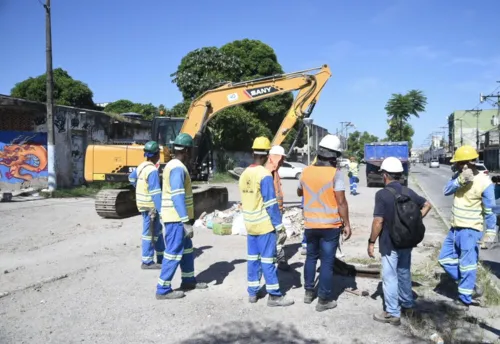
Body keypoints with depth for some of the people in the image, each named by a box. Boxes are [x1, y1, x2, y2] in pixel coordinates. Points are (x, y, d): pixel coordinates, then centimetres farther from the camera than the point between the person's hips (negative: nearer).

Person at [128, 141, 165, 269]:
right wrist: (161, 210, -24)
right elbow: (156, 193, -26)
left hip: (143, 204, 10)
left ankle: (161, 257, 27)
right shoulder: (153, 170, -22)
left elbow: (131, 178, 25)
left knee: (157, 230, 18)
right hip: (150, 206, -10)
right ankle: (147, 262, 9)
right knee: (150, 233, 0)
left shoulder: (142, 166, 7)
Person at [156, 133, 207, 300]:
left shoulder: (173, 165, 13)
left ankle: (188, 280, 32)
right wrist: (186, 222, -26)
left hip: (177, 217, 10)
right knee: (174, 252, -4)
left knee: (186, 249, 19)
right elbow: (178, 197, -25)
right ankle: (163, 290, 4)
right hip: (176, 218, -10)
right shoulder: (178, 168, -19)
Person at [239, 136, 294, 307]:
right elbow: (271, 203, -17)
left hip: (250, 224, 7)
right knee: (268, 259, -1)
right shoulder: (265, 175, -17)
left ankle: (253, 292, 19)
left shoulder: (244, 174, 7)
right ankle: (274, 295, 6)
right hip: (264, 224, -7)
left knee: (253, 258, 12)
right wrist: (279, 225, -11)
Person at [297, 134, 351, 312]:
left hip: (310, 224, 5)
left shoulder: (306, 171, 1)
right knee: (327, 262, 4)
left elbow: (299, 193, 18)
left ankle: (309, 292, 30)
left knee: (311, 257, 20)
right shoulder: (335, 173, -14)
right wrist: (347, 224, -7)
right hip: (330, 225, -4)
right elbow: (341, 202, -15)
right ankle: (324, 300, 11)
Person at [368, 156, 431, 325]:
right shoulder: (409, 192, 2)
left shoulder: (382, 194, -20)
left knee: (390, 277, 3)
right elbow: (427, 205, 16)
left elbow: (378, 221, -22)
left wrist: (371, 242, -12)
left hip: (389, 243, -7)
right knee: (404, 273, 23)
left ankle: (393, 314, 10)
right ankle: (407, 304, 39)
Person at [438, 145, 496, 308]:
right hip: (455, 227, 8)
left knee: (467, 265, -1)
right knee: (445, 258, 14)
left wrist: (490, 231, -13)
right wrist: (460, 180, -23)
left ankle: (464, 300, 12)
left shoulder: (484, 182, -16)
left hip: (470, 230, -8)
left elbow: (489, 209, -13)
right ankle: (471, 287, 25)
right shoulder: (458, 176, 3)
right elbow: (446, 191, -9)